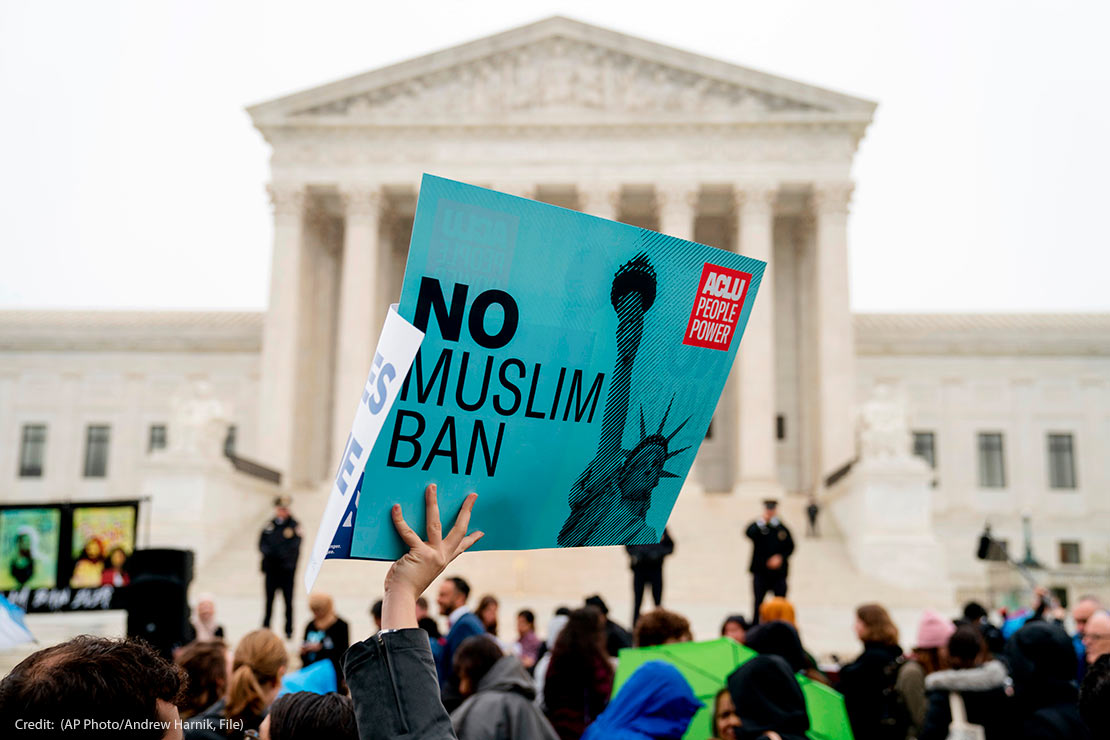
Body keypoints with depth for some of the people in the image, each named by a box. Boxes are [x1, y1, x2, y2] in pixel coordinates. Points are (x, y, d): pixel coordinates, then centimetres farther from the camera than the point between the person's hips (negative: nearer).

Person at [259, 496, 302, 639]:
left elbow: (294, 546, -10)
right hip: (271, 568, 2)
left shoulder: (294, 525, -3)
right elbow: (262, 544, 4)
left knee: (288, 601, 3)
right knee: (269, 599, 8)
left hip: (287, 569, -2)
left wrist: (280, 554, -21)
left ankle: (289, 631, 14)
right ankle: (265, 628, 21)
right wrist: (269, 553, -15)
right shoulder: (269, 525, 6)